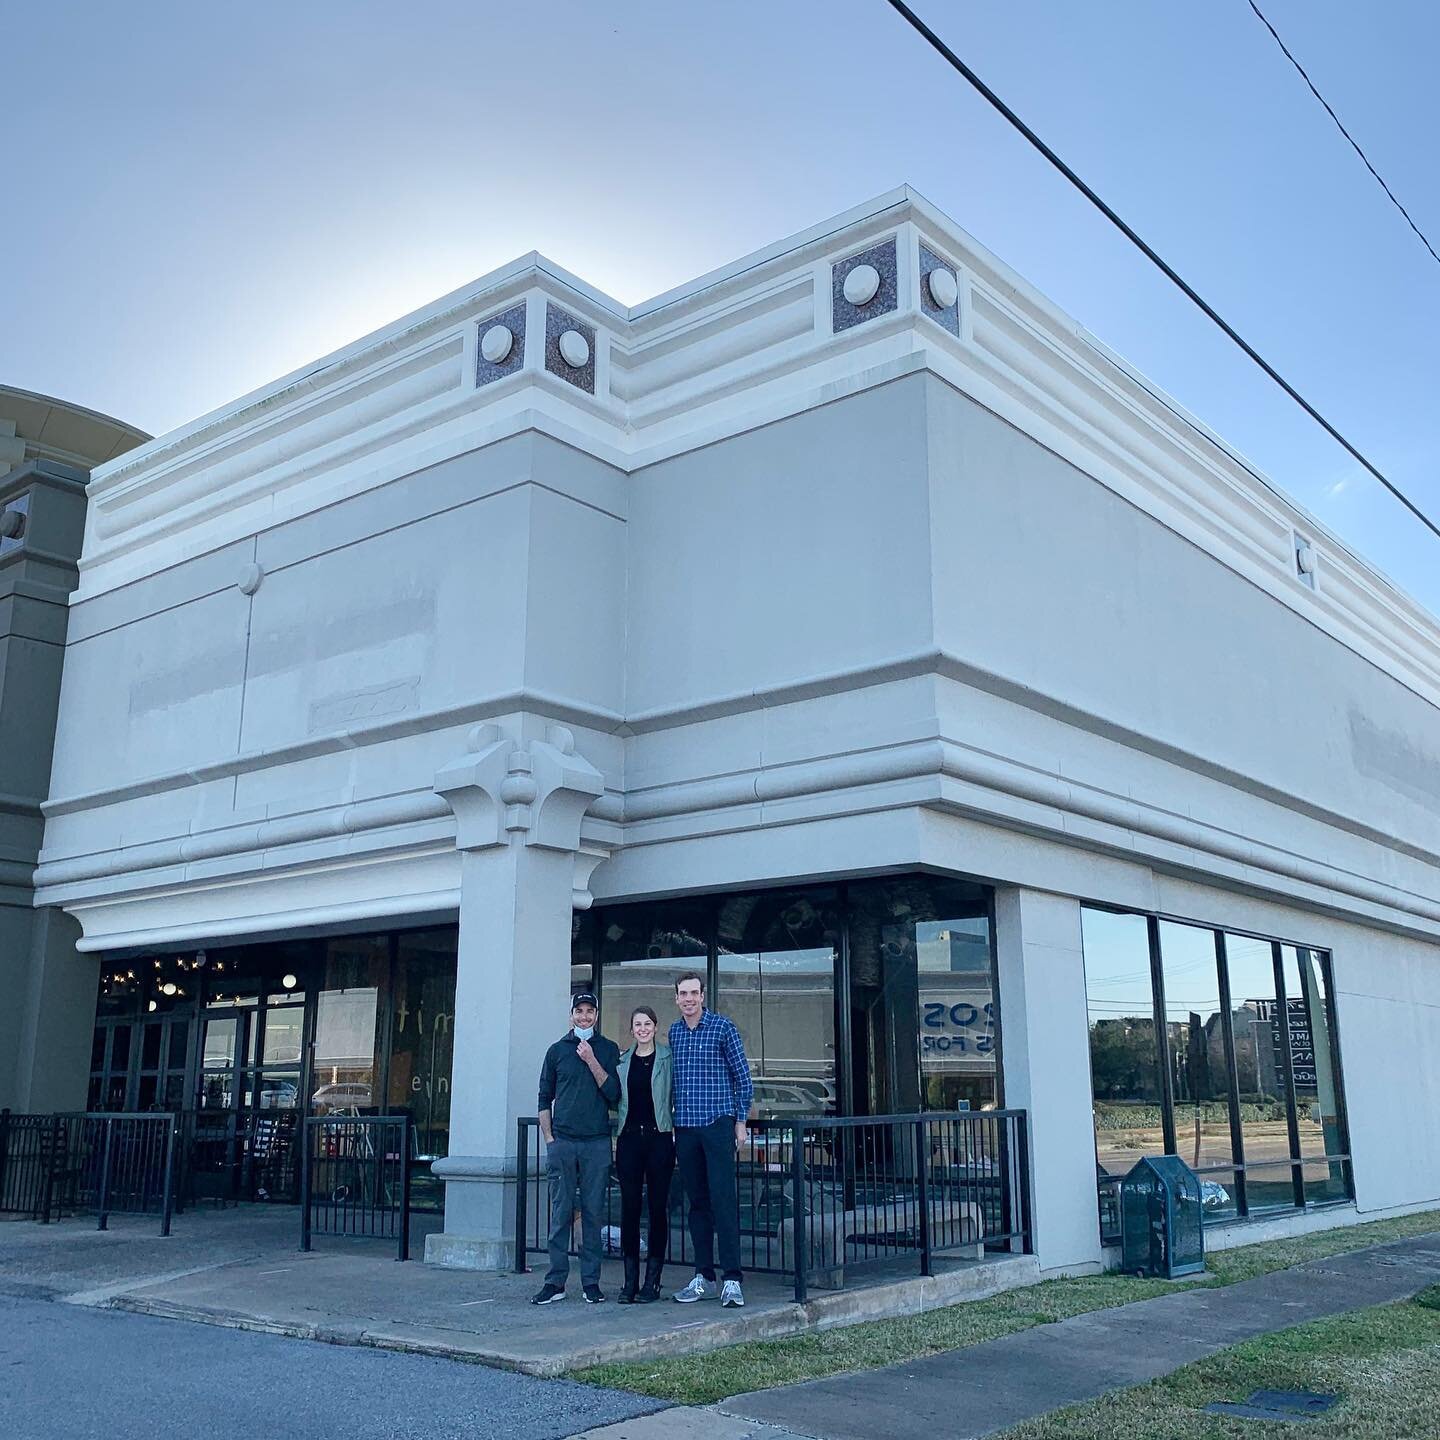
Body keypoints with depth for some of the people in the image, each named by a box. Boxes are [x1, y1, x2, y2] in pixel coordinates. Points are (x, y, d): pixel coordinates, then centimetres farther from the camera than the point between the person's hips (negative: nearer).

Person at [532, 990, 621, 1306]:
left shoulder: (608, 1050, 7)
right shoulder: (557, 1050, 9)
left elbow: (614, 1094, -2)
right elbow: (545, 1098, 12)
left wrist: (591, 1061, -8)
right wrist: (549, 1138, 4)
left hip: (597, 1142, 0)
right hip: (562, 1142, 0)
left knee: (593, 1213, 2)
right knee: (561, 1212, 1)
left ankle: (591, 1282, 9)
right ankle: (556, 1282, 6)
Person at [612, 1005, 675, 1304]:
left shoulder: (668, 1057, 2)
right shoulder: (622, 1060, 11)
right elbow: (615, 1099, 16)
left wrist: (677, 1133, -7)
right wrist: (618, 1133, 4)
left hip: (659, 1137, -2)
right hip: (629, 1138, 2)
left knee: (658, 1207, 1)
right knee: (629, 1207, 2)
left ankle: (652, 1281, 8)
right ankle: (630, 1282, 9)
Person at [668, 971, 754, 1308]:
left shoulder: (723, 1027, -3)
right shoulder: (673, 1033, 10)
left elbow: (743, 1077, -1)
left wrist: (740, 1122, -3)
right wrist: (669, 1123, 13)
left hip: (718, 1124, -5)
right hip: (684, 1127, 5)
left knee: (722, 1200, -10)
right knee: (697, 1202, 9)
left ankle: (732, 1280, -7)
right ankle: (704, 1278, 16)